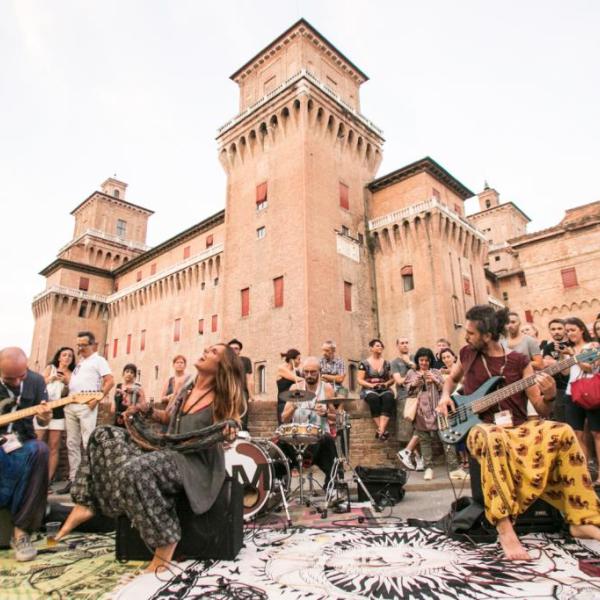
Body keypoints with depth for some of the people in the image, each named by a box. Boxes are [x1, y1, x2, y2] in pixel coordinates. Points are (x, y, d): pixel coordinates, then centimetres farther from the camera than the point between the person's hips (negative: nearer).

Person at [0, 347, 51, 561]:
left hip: (21, 441, 2)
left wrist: (44, 417, -19)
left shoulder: (36, 381, -1)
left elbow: (42, 421, 6)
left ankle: (21, 530, -27)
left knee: (39, 450, -35)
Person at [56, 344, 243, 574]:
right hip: (168, 450, 8)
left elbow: (216, 441, -8)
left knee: (135, 470, -35)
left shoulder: (220, 400, -11)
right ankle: (87, 504, -1)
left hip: (194, 463, -8)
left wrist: (227, 435, -30)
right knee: (105, 436, 0)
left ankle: (165, 541, -20)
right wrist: (147, 411, 9)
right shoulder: (188, 387, 9)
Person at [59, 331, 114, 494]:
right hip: (70, 405, 8)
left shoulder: (98, 360, 1)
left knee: (88, 443, -8)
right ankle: (73, 479, 14)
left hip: (87, 405, -8)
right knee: (72, 443, 8)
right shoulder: (80, 362, 23)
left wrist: (97, 398, -15)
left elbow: (110, 381, -8)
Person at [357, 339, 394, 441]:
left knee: (389, 397, -34)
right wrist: (371, 385, -14)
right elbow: (359, 380, 1)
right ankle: (383, 430, -35)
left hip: (384, 389, 2)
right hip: (369, 390, -2)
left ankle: (381, 429, -43)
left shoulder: (387, 363, 17)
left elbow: (392, 379, 14)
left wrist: (387, 383, -8)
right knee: (373, 398, -37)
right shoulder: (364, 363, 8)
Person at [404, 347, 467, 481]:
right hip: (421, 410, 0)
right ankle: (428, 468, 5)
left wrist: (435, 380, -8)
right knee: (424, 439, 0)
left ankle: (454, 468, -9)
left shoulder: (436, 372, 14)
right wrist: (414, 384, -10)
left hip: (436, 408, 0)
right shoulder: (411, 373, 12)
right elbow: (408, 391, 8)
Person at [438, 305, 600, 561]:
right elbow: (452, 379, 26)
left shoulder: (518, 361, 3)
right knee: (493, 438, -39)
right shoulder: (467, 353, 6)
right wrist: (445, 397, 6)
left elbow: (541, 410, 3)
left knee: (562, 433, -26)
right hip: (482, 428, -2)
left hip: (518, 428, 2)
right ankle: (504, 527, -35)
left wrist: (549, 396, -18)